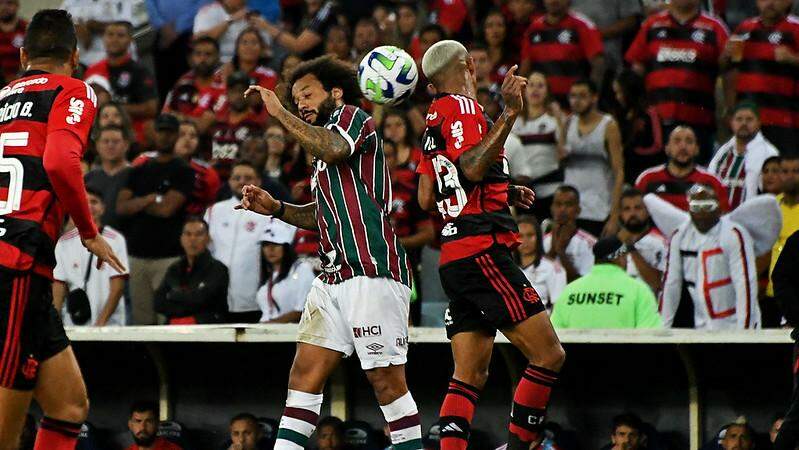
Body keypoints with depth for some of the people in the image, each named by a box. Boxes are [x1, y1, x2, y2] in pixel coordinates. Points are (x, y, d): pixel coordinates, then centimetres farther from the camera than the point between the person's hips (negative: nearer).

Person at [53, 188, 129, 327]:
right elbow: (59, 285, 7)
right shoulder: (64, 242, 10)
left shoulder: (115, 240, 1)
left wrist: (101, 322, -11)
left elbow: (118, 286, -3)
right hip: (72, 325, 2)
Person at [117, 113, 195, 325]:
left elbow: (167, 208, -10)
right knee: (141, 318, 4)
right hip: (137, 255, 5)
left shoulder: (183, 171, 1)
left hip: (168, 257, -5)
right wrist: (150, 199, -8)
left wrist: (137, 205, 3)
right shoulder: (140, 170, 17)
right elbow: (121, 207, 7)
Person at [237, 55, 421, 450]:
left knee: (386, 378, -8)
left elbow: (333, 149, -23)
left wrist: (278, 113, -14)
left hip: (372, 272, -9)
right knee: (305, 370, 0)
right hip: (335, 277, 9)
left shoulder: (352, 117, 1)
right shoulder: (324, 138, 27)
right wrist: (275, 208, 18)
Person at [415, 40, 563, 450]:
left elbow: (426, 198, 23)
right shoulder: (462, 106, -5)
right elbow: (472, 168, -22)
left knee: (469, 375, 5)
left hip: (453, 258, 10)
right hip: (483, 250, -10)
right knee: (548, 355, -9)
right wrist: (509, 113, -24)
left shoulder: (434, 119, 21)